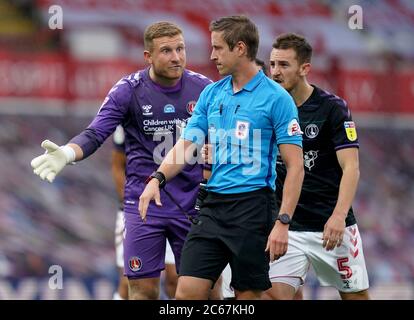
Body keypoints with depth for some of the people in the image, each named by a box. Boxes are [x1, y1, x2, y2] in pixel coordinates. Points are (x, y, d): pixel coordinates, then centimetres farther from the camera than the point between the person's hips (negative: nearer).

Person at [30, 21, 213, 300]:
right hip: (143, 203, -2)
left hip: (192, 203, 2)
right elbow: (96, 134, -15)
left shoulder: (203, 89, -1)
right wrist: (68, 153, -34)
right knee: (143, 290, -2)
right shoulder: (128, 91, -6)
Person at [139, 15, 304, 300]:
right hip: (213, 204, 5)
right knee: (188, 291, -2)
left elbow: (295, 166, -9)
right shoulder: (211, 94, 12)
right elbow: (186, 146, 11)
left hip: (252, 207, -5)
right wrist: (158, 178, -9)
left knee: (249, 296, 1)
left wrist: (283, 223, -16)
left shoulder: (276, 98, -7)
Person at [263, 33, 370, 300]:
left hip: (333, 226, -3)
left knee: (356, 295, 6)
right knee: (275, 293, -13)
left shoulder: (332, 108, -9)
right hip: (286, 227, 3)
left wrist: (339, 216, -27)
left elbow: (351, 168, -14)